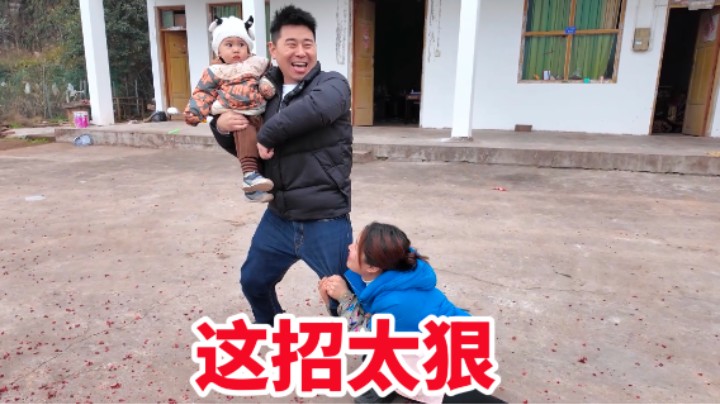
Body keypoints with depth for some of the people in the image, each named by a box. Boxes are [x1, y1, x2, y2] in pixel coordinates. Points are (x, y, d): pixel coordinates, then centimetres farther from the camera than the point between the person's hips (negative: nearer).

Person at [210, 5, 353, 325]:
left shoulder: (332, 84, -10)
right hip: (279, 217, 7)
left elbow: (315, 108, -36)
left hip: (325, 221, -6)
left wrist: (267, 135, -23)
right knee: (253, 281, 24)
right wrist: (221, 127, -5)